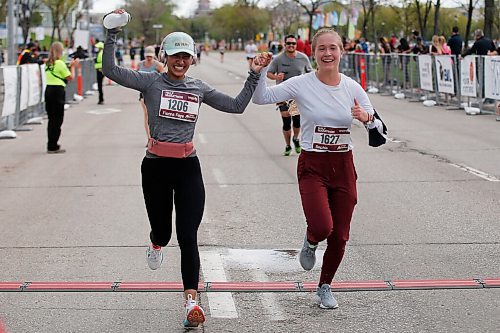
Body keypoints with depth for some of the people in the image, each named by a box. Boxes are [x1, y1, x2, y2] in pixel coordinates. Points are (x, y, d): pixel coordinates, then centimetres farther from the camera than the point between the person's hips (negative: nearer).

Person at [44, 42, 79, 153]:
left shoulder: (48, 63, 11)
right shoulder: (60, 63, -11)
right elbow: (70, 78, -6)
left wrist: (70, 66, 16)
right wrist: (73, 66, 7)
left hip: (48, 90, 7)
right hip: (58, 91, -7)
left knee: (51, 119, 13)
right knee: (58, 119, -2)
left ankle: (51, 145, 17)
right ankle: (53, 147, -2)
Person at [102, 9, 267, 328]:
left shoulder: (199, 87, 8)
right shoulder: (151, 82, -2)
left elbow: (237, 105, 12)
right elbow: (110, 69, -12)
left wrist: (254, 76, 4)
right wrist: (113, 33, -19)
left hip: (188, 168, 1)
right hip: (156, 167, -1)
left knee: (188, 237, -7)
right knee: (162, 231, 12)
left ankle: (192, 301, -8)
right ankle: (157, 244, 51)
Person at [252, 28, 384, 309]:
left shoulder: (352, 88, 0)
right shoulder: (302, 85, -7)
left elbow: (379, 129, 2)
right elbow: (261, 98, -7)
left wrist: (367, 117, -19)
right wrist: (259, 73, -24)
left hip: (343, 166, 3)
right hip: (312, 166, -3)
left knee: (340, 236, 6)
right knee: (322, 227, -22)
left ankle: (325, 287, 31)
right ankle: (311, 242, 17)